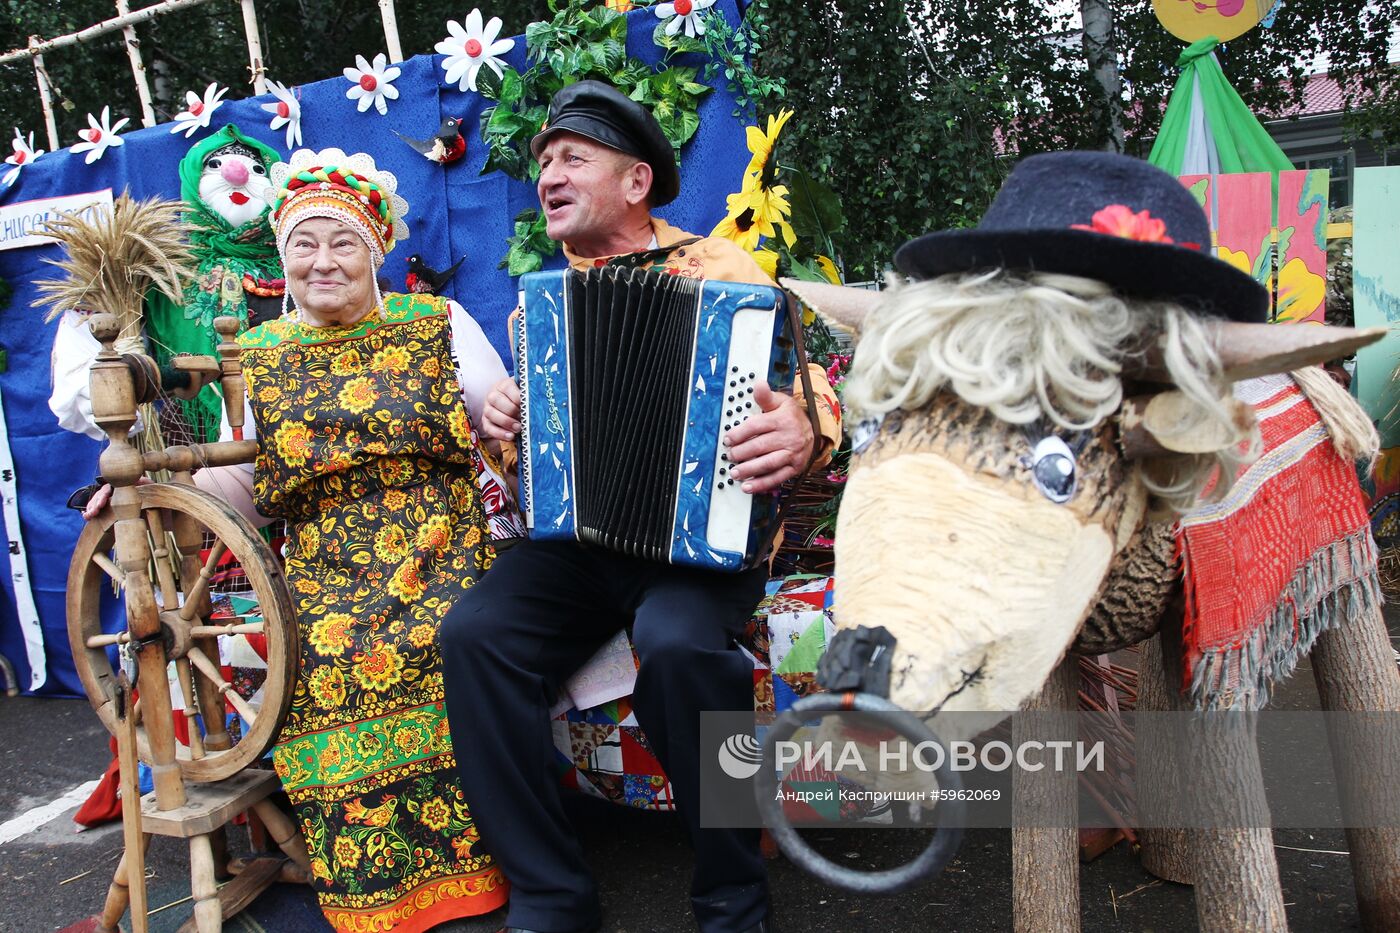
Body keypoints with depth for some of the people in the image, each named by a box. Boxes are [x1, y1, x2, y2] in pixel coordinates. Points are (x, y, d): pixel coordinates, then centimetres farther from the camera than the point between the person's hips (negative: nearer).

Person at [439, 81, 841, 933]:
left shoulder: (722, 269, 3)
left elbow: (809, 395, -3)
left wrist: (803, 433, -27)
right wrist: (500, 423, 3)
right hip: (571, 536, 5)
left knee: (681, 645, -34)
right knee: (475, 636, -22)